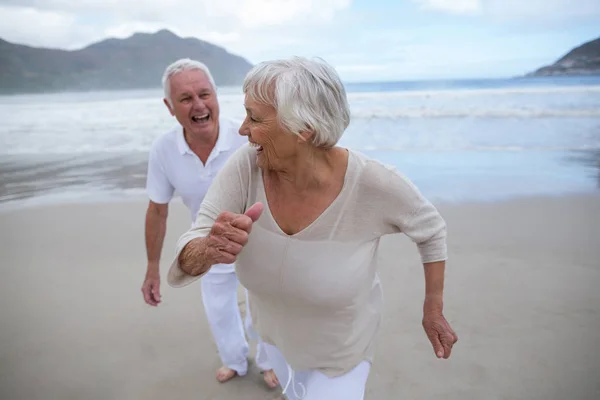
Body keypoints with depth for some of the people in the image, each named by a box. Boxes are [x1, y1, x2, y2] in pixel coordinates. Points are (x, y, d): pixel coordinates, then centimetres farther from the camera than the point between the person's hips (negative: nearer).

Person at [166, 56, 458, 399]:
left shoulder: (372, 182, -33)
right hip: (277, 329, 4)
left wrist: (434, 310, -6)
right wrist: (209, 249, -49)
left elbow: (431, 228, -12)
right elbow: (185, 262, -25)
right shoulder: (246, 165, -27)